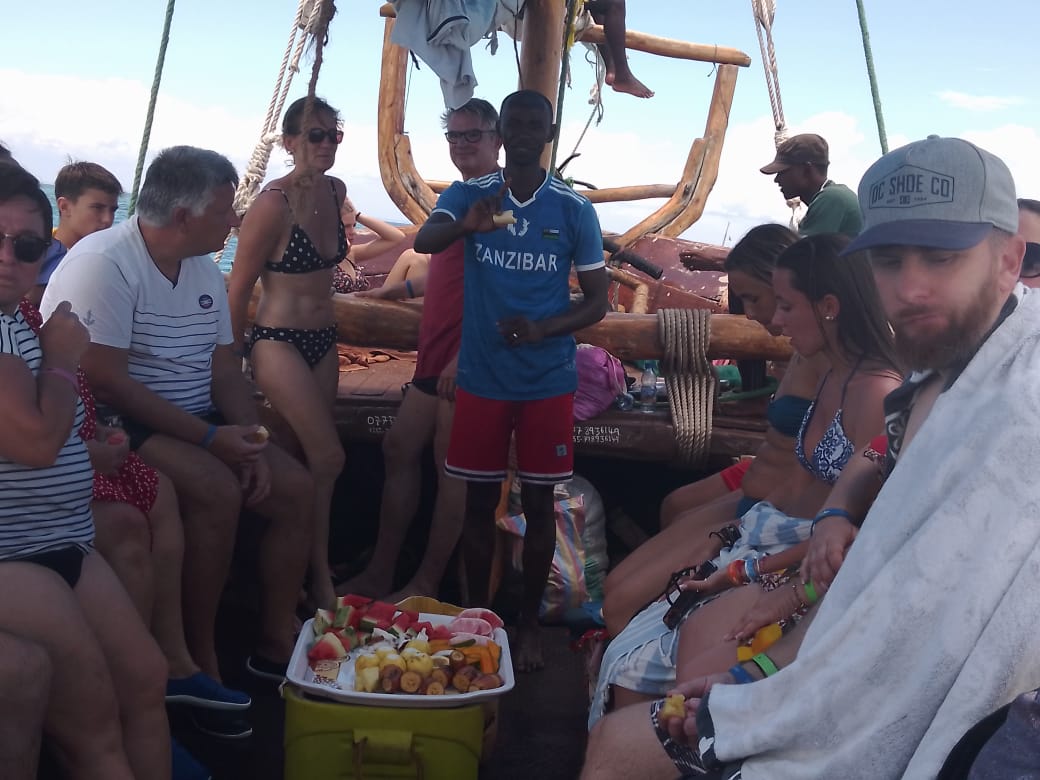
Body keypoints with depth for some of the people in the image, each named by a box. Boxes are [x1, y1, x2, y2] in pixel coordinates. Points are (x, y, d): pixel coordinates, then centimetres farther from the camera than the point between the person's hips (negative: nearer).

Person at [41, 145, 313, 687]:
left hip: (198, 423, 8)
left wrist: (251, 439, -8)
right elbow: (104, 381, -24)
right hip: (118, 425, -8)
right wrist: (209, 438, -24)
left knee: (294, 488, -5)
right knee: (216, 489, -31)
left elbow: (224, 369, 9)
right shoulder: (105, 263, -18)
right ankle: (199, 661, -15)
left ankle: (275, 643, 7)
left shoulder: (205, 271, 8)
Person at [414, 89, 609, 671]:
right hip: (482, 377, 1)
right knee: (480, 500, 9)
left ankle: (530, 623, 21)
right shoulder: (468, 195, 0)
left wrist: (543, 330, -18)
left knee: (539, 501, 7)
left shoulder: (575, 209, -2)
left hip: (549, 379, 0)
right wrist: (465, 226, -43)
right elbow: (423, 241, -20)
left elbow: (597, 301, 1)